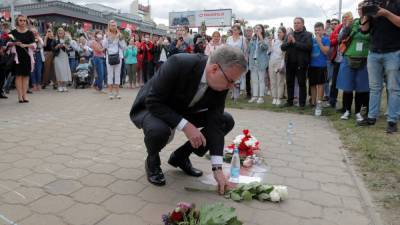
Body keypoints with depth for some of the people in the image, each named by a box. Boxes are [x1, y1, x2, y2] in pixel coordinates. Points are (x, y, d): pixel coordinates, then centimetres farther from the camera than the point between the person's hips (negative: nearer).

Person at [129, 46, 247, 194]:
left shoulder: (221, 83, -19)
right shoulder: (178, 64, -35)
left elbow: (215, 122, -18)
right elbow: (153, 102, -30)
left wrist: (217, 168, -22)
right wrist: (185, 126, -38)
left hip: (183, 111, 5)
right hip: (152, 108, -5)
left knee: (227, 121, -7)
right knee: (159, 130, -39)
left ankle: (181, 157, 8)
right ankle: (152, 161, -2)